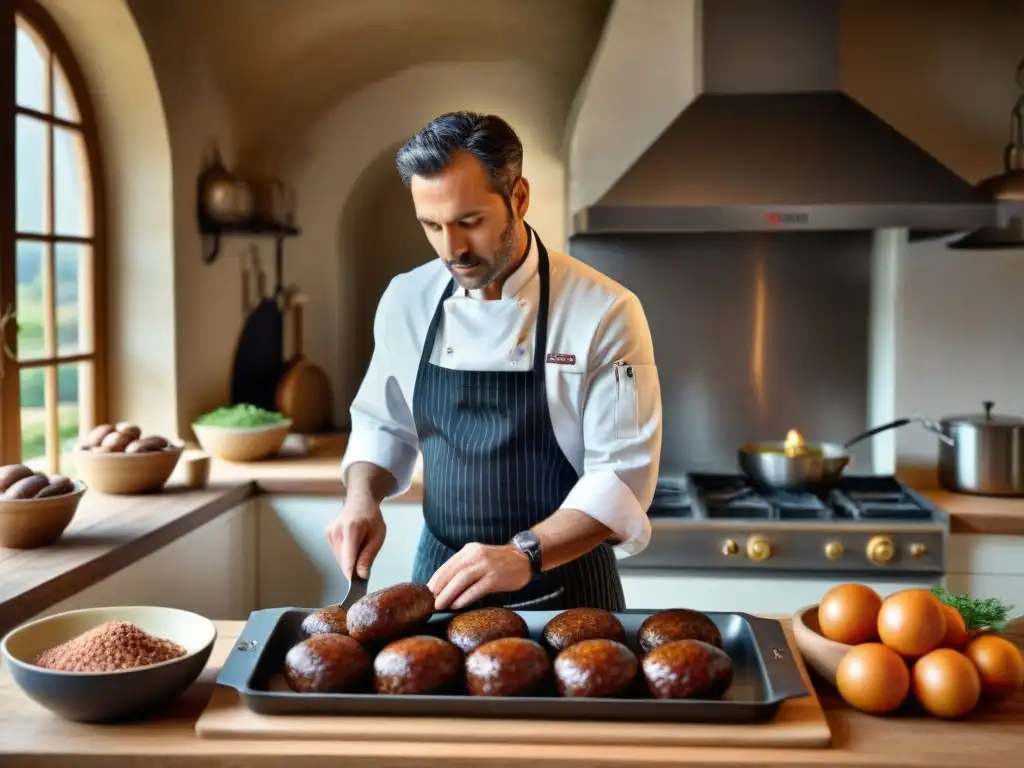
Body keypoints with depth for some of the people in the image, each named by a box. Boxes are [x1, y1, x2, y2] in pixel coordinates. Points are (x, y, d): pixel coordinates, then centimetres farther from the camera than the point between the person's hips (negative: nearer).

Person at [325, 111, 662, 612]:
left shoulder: (604, 312, -16)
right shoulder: (406, 300, -2)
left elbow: (623, 475, -17)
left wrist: (524, 554, -29)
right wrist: (362, 496, -7)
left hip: (563, 589, -3)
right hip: (441, 579, 4)